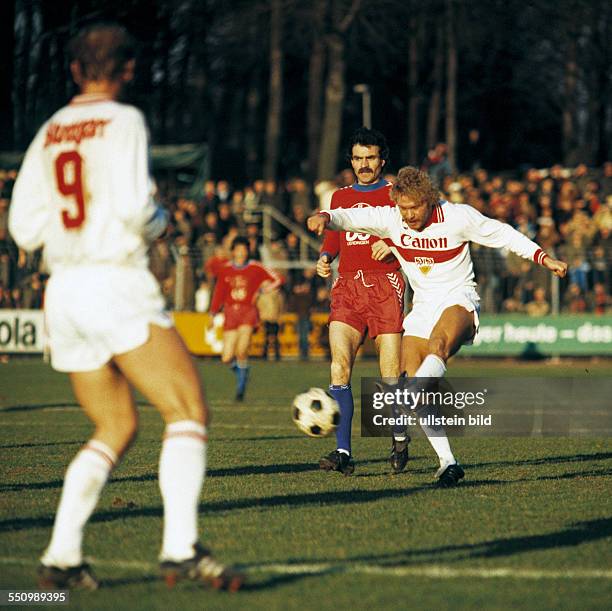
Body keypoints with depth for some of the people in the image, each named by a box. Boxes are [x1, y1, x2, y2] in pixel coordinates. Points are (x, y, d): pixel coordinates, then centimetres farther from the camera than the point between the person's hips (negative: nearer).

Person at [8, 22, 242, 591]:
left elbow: (24, 228, 12)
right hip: (117, 285, -7)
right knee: (188, 410, -8)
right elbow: (134, 207, -15)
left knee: (116, 428, 16)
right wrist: (160, 220, 6)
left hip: (63, 289, 7)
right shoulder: (122, 121, -5)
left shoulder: (48, 133, 13)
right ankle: (181, 548, -22)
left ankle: (61, 554, 6)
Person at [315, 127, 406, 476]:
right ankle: (343, 452, -18)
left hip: (385, 286, -3)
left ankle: (400, 437, 20)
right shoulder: (340, 197, 21)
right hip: (347, 288, 3)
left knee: (391, 375, -6)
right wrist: (324, 259, 8)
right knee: (340, 365, -16)